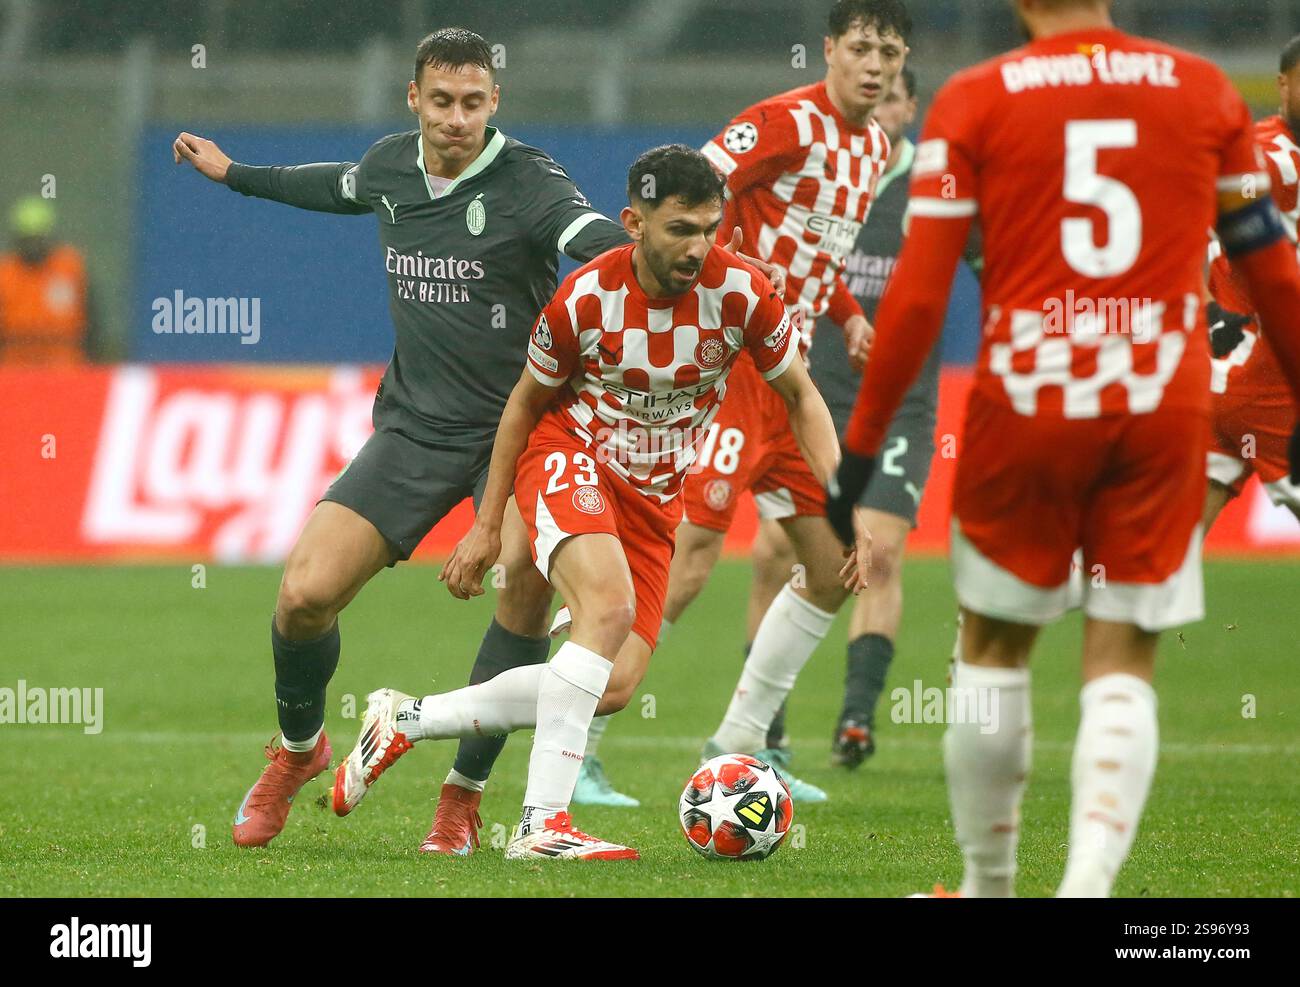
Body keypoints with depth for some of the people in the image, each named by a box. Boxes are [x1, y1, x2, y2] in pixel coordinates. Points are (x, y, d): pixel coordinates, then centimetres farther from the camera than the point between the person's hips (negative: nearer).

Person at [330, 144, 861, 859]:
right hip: (570, 458, -4)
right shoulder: (585, 300, -20)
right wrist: (487, 524, 2)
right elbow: (527, 401, -1)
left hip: (654, 496, 4)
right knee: (610, 606, -33)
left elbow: (801, 397, -1)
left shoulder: (740, 291, -16)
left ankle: (405, 719, 11)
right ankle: (542, 824, -34)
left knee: (613, 688, -4)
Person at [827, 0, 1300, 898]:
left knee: (995, 649, 15)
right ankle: (1088, 881, -13)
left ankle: (988, 884, 22)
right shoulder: (1204, 92, 5)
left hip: (1026, 409, -1)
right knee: (1123, 665, 5)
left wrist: (862, 444, 1)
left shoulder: (975, 103, -1)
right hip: (1164, 415, 1)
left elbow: (918, 293, -4)